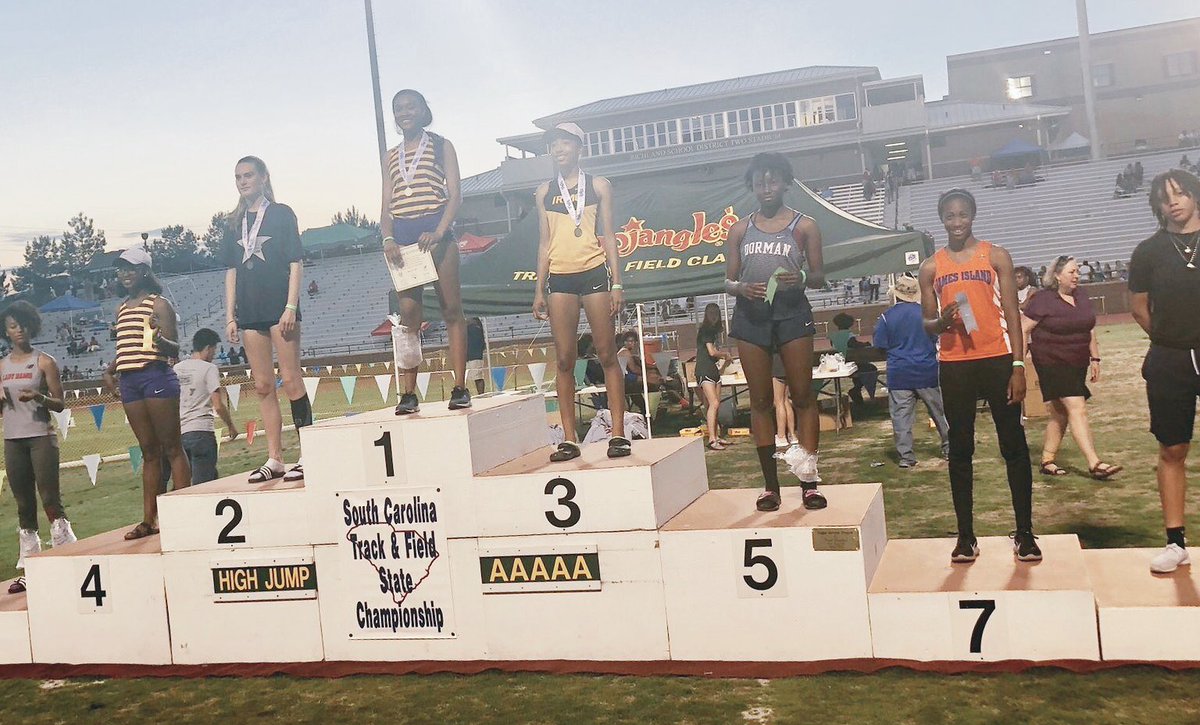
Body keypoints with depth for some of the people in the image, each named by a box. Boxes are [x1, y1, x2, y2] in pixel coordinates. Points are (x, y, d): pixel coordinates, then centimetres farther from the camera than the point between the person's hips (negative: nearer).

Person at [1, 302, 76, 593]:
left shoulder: (44, 361, 2)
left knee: (50, 498, -10)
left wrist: (38, 397, -19)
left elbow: (59, 404, 0)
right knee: (24, 505, 6)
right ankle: (28, 570, 8)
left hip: (41, 437, -4)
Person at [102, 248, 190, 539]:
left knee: (171, 448, -5)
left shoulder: (159, 304, -3)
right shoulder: (122, 308, 18)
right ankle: (149, 519, 11)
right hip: (130, 382, 7)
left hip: (157, 377, -7)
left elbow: (174, 350, -8)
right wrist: (109, 371, 16)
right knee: (149, 451, 9)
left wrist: (159, 337, -27)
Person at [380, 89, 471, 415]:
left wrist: (438, 232, -17)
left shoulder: (441, 146, 9)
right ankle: (408, 393, -1)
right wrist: (388, 239, -6)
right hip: (402, 235, 3)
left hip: (435, 232, -3)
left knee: (452, 309, -3)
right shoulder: (392, 155, 19)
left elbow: (455, 194, -1)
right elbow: (387, 205, 14)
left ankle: (460, 388, -2)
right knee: (408, 315, -1)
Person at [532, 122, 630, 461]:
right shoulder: (544, 191, 13)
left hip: (594, 273, -2)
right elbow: (545, 241, 13)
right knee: (564, 359, 0)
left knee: (607, 354, -3)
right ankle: (569, 438, 3)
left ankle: (618, 433, 0)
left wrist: (617, 283, -3)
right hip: (559, 279, 2)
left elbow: (608, 235, 5)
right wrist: (540, 289, 7)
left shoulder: (598, 185, 8)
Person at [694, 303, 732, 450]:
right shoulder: (705, 330, -11)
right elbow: (712, 351, -15)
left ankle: (716, 436, 12)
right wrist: (726, 354, 0)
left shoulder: (712, 330, 16)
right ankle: (712, 439, -19)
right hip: (704, 372, -9)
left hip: (713, 371, 9)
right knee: (713, 404, -16)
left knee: (715, 405, 8)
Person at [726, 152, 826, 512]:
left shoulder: (804, 226, 4)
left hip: (792, 313, -2)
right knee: (760, 400, 3)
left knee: (803, 395, -3)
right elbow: (728, 281, 9)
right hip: (751, 316, 2)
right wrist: (741, 287, -14)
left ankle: (808, 480, 3)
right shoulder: (740, 230, 9)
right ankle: (770, 484, 8)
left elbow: (819, 277, 4)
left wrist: (802, 279, -18)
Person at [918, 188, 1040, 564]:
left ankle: (1025, 533, 11)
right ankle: (966, 535, 13)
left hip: (997, 359, -1)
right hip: (954, 365, 2)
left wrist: (1019, 366, -7)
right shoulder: (931, 267, 9)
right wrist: (942, 321, -13)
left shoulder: (996, 256, 4)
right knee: (960, 450, 6)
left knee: (1013, 445, 2)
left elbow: (1012, 313, 1)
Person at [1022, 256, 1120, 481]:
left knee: (1060, 413, 11)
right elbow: (1023, 329, -11)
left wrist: (1095, 358, 14)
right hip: (1052, 363, -8)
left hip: (1077, 364, 8)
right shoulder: (1043, 299, -12)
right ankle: (1095, 464, -16)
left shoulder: (1081, 297, 9)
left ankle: (1047, 461, 21)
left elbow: (1090, 330, 18)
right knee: (1077, 409, -15)